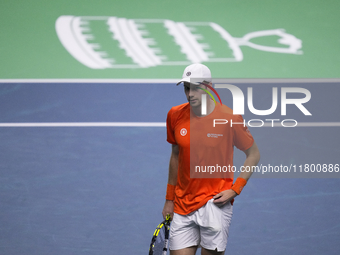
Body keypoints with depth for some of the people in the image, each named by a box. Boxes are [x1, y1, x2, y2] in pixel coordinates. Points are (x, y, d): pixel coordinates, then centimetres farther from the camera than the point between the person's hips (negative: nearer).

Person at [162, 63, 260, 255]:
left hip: (215, 202, -4)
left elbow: (253, 154, 2)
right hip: (183, 202, 4)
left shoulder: (230, 118, -9)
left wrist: (235, 189, -8)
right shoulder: (175, 115, 2)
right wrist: (169, 199, 18)